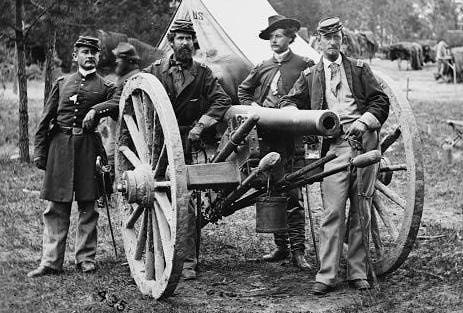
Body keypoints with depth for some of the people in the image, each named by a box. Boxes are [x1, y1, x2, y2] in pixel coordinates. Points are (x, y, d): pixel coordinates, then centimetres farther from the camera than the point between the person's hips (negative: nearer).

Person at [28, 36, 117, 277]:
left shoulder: (105, 87, 10)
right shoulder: (62, 83, 14)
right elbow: (45, 120, 12)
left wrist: (96, 109, -22)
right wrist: (39, 151, 6)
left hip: (89, 147, -1)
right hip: (60, 146, 1)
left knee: (87, 206, 2)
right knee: (56, 207, -1)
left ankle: (86, 259, 11)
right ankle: (51, 261, 1)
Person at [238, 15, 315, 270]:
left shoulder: (304, 65, 0)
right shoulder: (263, 67, 15)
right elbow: (243, 90, 28)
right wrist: (252, 105, 11)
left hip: (291, 138, -5)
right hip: (265, 137, 5)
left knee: (291, 195, -8)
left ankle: (297, 251, -4)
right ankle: (280, 246, 17)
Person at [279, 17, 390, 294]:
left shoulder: (359, 69, 14)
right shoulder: (310, 76, 15)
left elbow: (381, 101, 10)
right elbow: (288, 102, 17)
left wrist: (364, 121, -7)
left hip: (365, 142, 1)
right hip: (335, 146, -1)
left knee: (361, 212, 3)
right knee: (333, 212, -9)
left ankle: (358, 273, 11)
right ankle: (327, 276, -6)